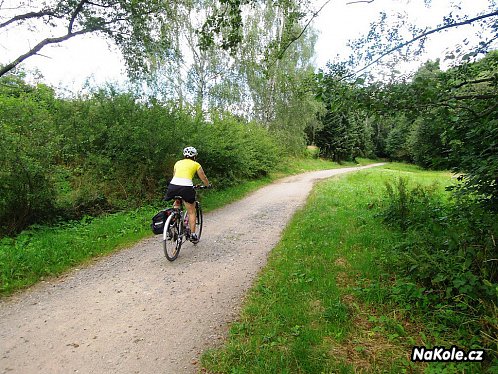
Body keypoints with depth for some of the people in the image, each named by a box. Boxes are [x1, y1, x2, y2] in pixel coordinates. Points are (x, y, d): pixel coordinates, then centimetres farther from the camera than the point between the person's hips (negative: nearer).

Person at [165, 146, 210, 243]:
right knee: (191, 212, 11)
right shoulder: (196, 164, 16)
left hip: (173, 185, 4)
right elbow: (204, 179, 24)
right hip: (186, 187, -3)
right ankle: (193, 235, 13)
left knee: (176, 205, 32)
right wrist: (208, 185, 44)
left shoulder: (178, 163, 25)